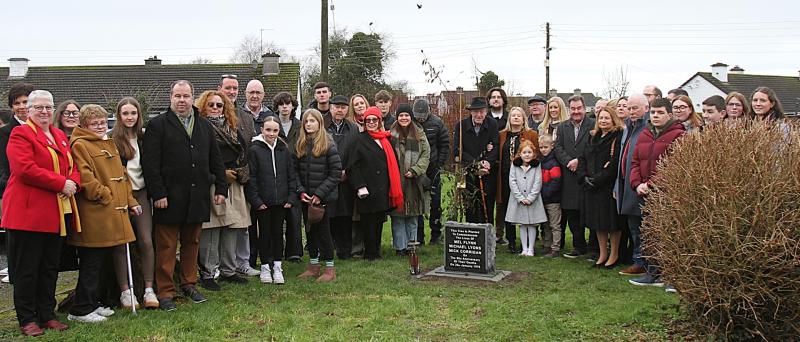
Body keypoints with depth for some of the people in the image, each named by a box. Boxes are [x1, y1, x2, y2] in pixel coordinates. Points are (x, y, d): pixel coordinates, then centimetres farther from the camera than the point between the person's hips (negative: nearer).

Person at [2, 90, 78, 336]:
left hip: (57, 214, 7)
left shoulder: (60, 136, 18)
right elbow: (25, 169, -18)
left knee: (50, 267, 12)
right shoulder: (20, 134, -5)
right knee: (27, 268, 1)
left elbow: (73, 166, 18)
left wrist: (73, 182, -4)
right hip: (29, 212, -7)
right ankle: (27, 320, 11)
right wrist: (61, 183, -19)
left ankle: (47, 315, 22)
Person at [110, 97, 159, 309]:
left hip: (141, 193, 3)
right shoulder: (112, 139, -4)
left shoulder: (143, 138, 11)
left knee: (146, 241, -3)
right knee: (121, 244, 0)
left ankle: (149, 289, 2)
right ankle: (125, 291, 8)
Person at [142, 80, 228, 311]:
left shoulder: (205, 126, 14)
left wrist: (221, 188, 9)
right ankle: (165, 292, 9)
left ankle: (189, 284, 26)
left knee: (192, 242, 14)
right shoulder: (158, 125, -2)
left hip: (197, 196, 5)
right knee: (166, 247, 2)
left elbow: (215, 160, 17)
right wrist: (158, 193, -14)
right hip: (170, 197, -4)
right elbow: (150, 163, -8)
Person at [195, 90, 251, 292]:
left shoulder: (232, 128, 19)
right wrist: (221, 173, -10)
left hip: (233, 184, 6)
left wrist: (237, 171, 0)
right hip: (211, 184, -6)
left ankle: (228, 271, 18)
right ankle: (207, 274, 2)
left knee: (232, 228, 7)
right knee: (210, 231, -7)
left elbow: (243, 151, 16)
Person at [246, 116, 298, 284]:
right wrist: (256, 200, -11)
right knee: (265, 232, 6)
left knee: (278, 232, 9)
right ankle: (265, 267, 17)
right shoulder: (254, 149, -5)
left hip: (281, 200, 3)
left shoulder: (284, 149, 5)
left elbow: (291, 175, 9)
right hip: (262, 201, -3)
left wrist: (291, 197, 1)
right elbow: (251, 177, -6)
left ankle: (277, 267, 18)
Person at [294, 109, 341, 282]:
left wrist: (319, 193, -14)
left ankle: (330, 269, 11)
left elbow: (336, 173, -11)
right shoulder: (299, 146, 6)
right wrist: (301, 191, -6)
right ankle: (313, 266, 24)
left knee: (323, 230, 0)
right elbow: (294, 171, 7)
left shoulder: (328, 146, -9)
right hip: (306, 197, 5)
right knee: (310, 230, 12)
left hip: (323, 197, -5)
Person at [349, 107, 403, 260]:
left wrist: (394, 188, 11)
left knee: (379, 221, 11)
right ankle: (370, 253, 11)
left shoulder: (388, 139, 12)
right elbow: (352, 166, -7)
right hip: (368, 191, -5)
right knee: (368, 223, -1)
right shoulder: (360, 140, -2)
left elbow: (394, 164, 17)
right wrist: (360, 187, -15)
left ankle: (376, 251, 23)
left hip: (383, 190, 5)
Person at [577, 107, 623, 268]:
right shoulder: (593, 137, 14)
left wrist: (598, 179, -17)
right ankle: (602, 254, 21)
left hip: (609, 186, -6)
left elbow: (615, 163, -15)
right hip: (591, 187, 6)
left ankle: (614, 254, 14)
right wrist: (584, 177, -4)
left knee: (611, 221, 0)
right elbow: (583, 158, 12)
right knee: (597, 221, 11)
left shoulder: (618, 138, -8)